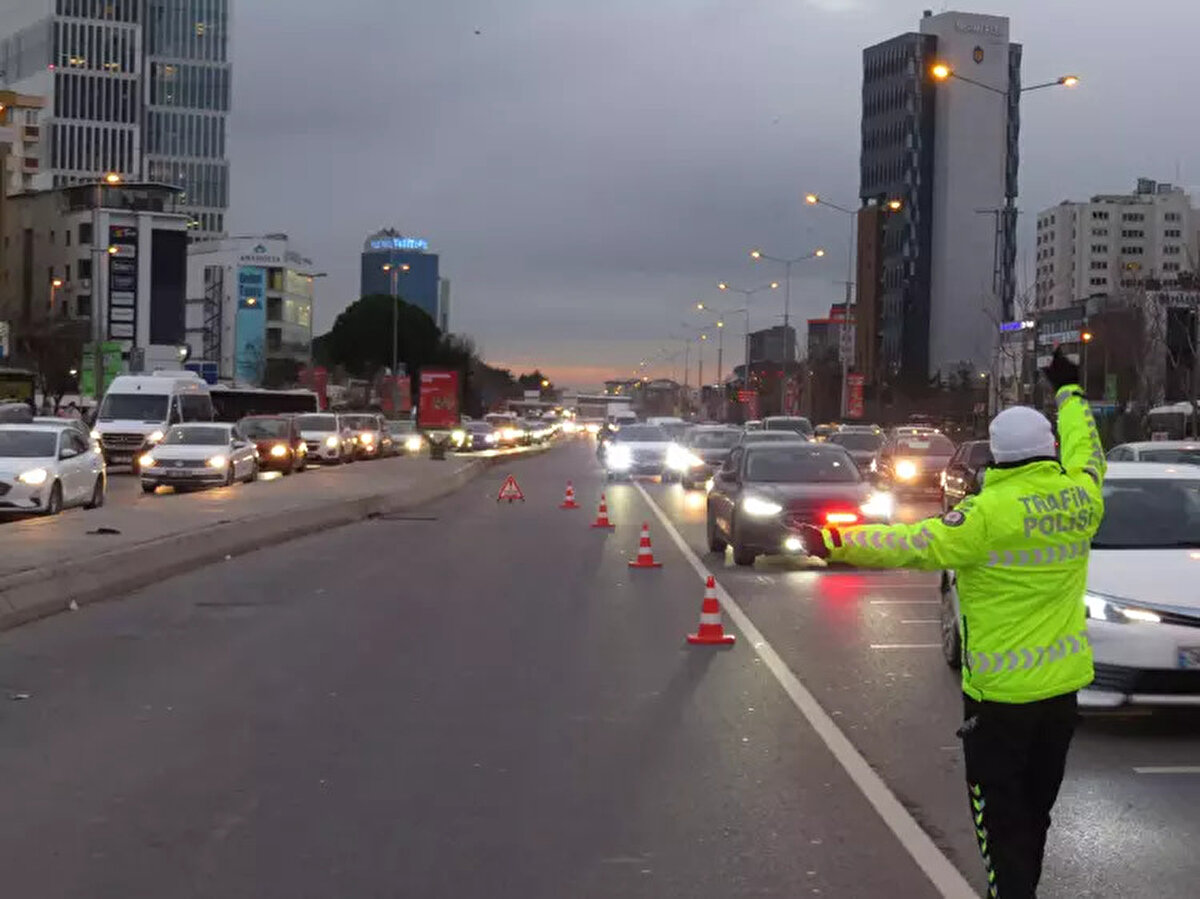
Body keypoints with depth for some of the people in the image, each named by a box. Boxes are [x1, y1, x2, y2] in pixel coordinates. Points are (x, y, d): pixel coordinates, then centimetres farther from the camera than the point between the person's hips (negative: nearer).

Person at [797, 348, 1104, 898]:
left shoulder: (993, 511, -19)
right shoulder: (1080, 496, -2)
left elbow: (918, 544, -24)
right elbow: (1086, 449, 19)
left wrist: (836, 544, -23)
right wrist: (1069, 390, 34)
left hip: (1001, 693, -6)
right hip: (1062, 685, 6)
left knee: (1000, 819, 2)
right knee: (1035, 813, 19)